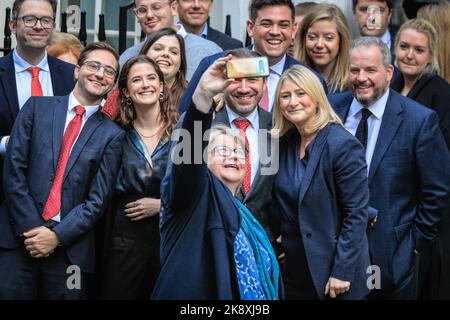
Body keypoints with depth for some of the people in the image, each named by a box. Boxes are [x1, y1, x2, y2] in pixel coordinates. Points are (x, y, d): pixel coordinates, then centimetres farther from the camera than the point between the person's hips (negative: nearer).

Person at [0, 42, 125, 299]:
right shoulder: (37, 107, 7)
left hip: (70, 247, 0)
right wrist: (30, 228, -8)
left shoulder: (113, 135, 4)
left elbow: (98, 199, 0)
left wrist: (58, 235, -10)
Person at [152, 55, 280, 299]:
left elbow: (264, 271, 21)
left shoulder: (245, 215, 20)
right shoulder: (195, 193, 1)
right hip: (193, 294, -7)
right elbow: (191, 148, -18)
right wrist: (203, 95, -31)